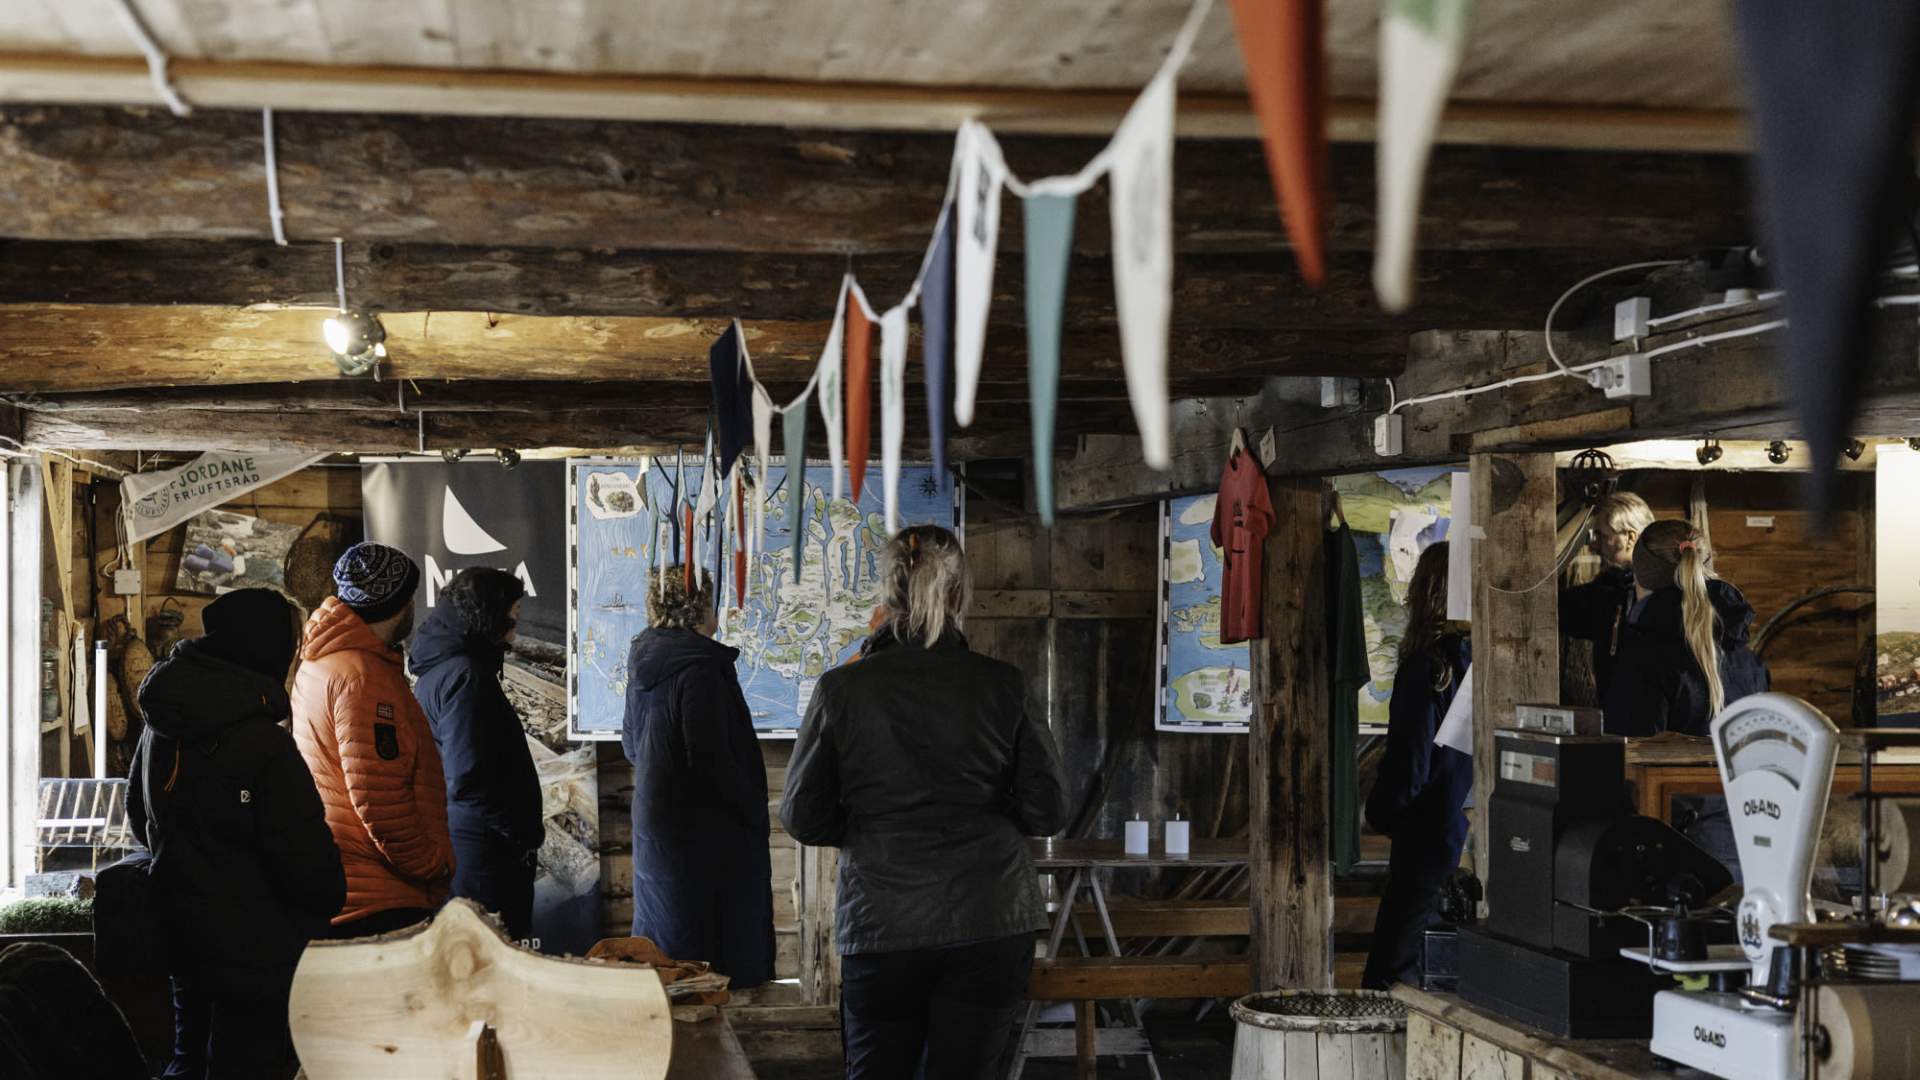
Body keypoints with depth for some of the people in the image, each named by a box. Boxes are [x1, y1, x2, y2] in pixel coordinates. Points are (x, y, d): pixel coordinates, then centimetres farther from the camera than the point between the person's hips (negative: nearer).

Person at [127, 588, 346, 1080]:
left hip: (183, 944, 8)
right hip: (259, 958, -8)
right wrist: (329, 902, -1)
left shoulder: (161, 726, 2)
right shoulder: (264, 746, -24)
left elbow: (139, 817, 17)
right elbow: (307, 859, -21)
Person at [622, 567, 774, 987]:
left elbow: (631, 745, 17)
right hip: (705, 827, -9)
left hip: (653, 822, 9)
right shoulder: (700, 667, -19)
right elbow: (711, 759, -22)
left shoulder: (643, 662, 7)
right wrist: (754, 814, -12)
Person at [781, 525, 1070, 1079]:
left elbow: (803, 818, 0)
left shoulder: (841, 689, -5)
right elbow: (1047, 812, -1)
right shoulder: (1004, 686, -3)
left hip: (882, 924, -1)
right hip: (992, 921, 1)